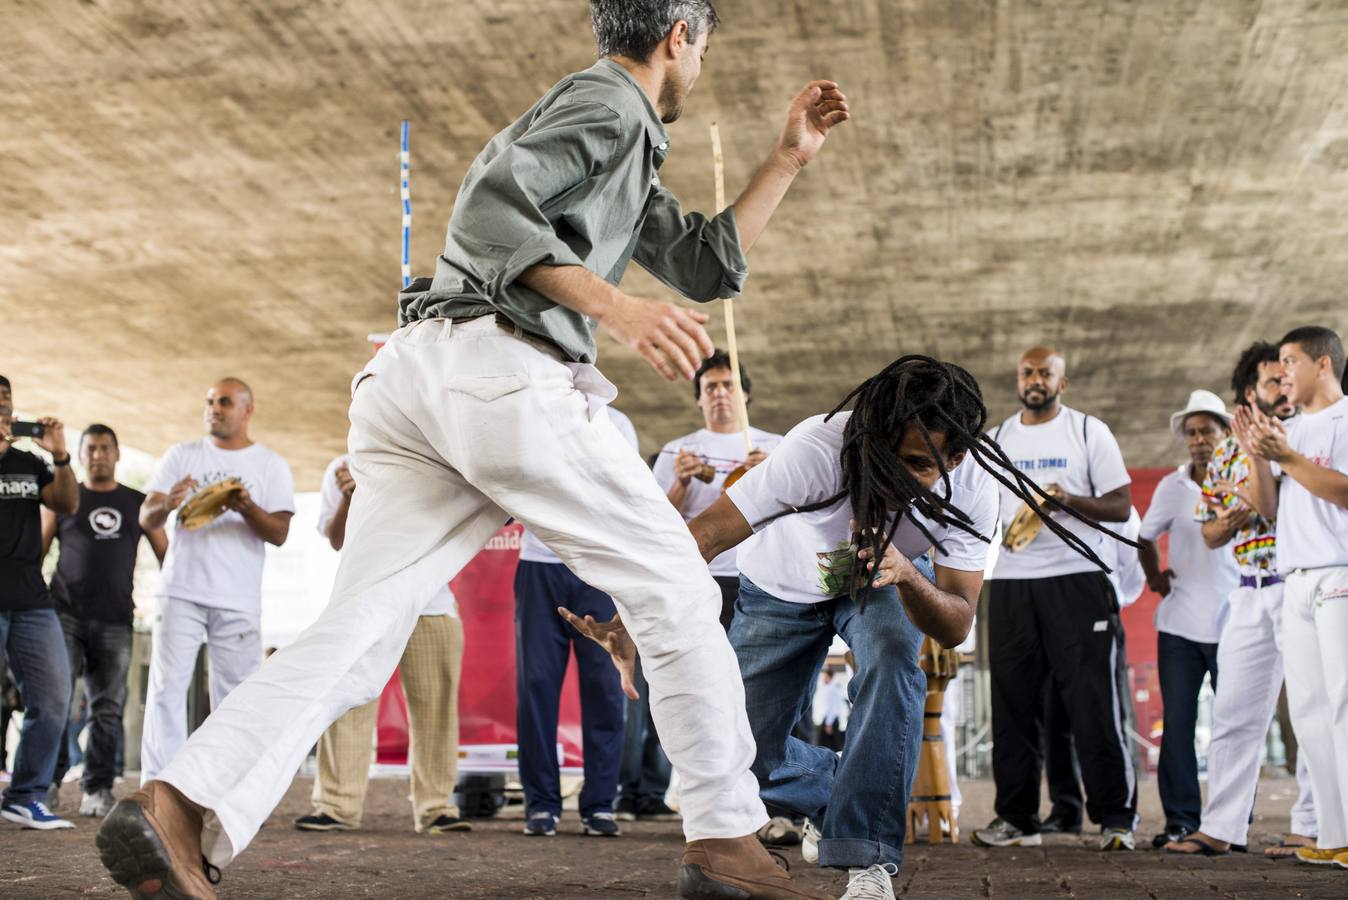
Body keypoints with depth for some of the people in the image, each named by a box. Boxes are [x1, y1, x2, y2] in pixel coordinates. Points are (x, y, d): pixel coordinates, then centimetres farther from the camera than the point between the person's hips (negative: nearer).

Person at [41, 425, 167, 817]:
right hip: (65, 615, -1)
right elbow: (36, 549, 9)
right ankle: (49, 778, -3)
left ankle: (97, 789, 3)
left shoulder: (138, 503, 14)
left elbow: (165, 554, 15)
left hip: (115, 620, 1)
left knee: (107, 708, -1)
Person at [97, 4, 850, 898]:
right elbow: (488, 205, -12)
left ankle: (176, 804, -18)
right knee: (677, 592, 2)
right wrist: (617, 307, -21)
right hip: (502, 368, -9)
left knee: (357, 633, -2)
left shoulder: (627, 155, 35)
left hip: (411, 384, 9)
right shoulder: (609, 103, 4)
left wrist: (789, 159, 33)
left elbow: (709, 265, 34)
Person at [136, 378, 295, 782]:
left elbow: (280, 534, 0)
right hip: (181, 593, 0)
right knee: (167, 686, -7)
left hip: (239, 600, 0)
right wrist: (167, 504, -18)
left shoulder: (271, 465, 8)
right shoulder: (181, 456, 11)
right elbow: (146, 518, 5)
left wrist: (248, 509, -20)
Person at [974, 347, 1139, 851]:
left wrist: (1070, 499, -15)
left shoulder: (1089, 432, 5)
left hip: (1076, 578, -3)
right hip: (1010, 582, 4)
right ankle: (1016, 819, 12)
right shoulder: (996, 440, 15)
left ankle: (1115, 818, 0)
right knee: (1013, 704, 5)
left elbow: (1121, 506, 1)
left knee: (1093, 701, -6)